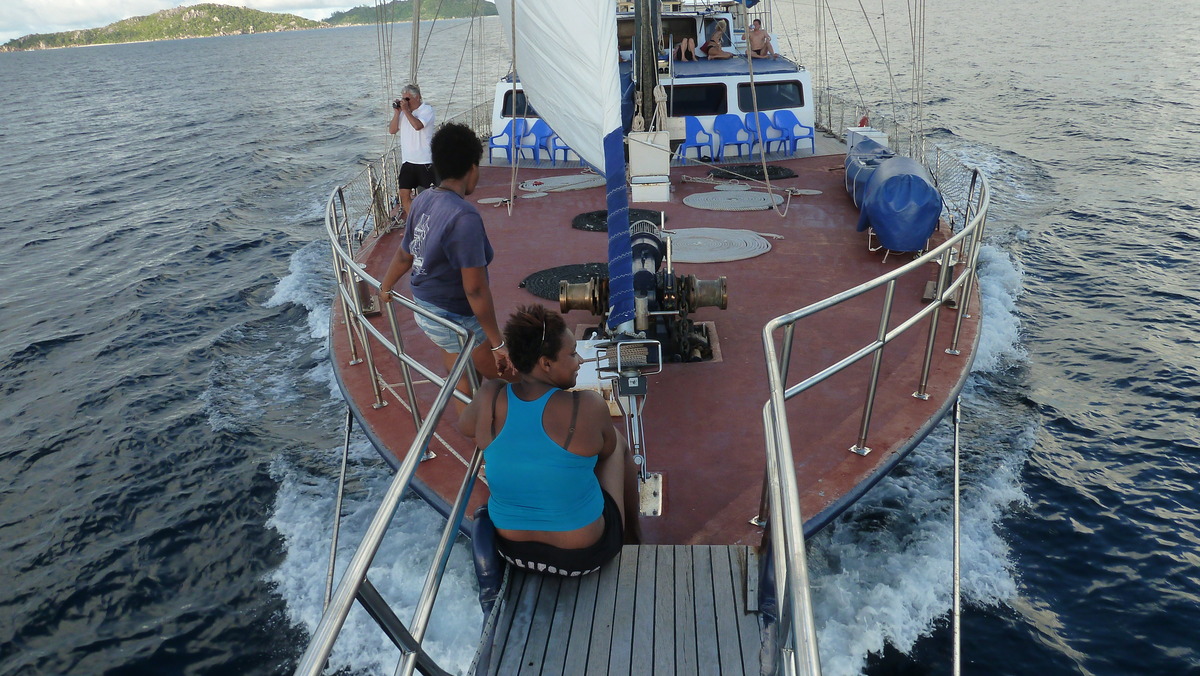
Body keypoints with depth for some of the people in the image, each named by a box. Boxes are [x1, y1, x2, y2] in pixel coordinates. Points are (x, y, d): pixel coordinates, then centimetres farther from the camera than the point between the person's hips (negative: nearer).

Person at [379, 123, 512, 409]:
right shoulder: (465, 216, -26)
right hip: (457, 321, -8)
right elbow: (475, 289, -27)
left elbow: (404, 256, 12)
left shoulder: (423, 201, -1)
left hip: (425, 311, 8)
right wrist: (498, 344, -22)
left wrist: (385, 288, 31)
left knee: (461, 386, 22)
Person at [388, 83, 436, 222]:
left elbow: (418, 126, -25)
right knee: (404, 194, 4)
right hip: (408, 161, 6)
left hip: (425, 161, -6)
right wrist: (397, 112, -4)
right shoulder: (403, 112, 9)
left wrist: (406, 110, -18)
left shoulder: (427, 109, -8)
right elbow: (392, 130, 5)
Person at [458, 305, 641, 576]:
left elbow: (464, 426, 9)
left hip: (512, 550, 4)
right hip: (583, 555, -3)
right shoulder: (589, 407, -25)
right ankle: (633, 531, 44)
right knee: (618, 442, 21)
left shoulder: (490, 397, -15)